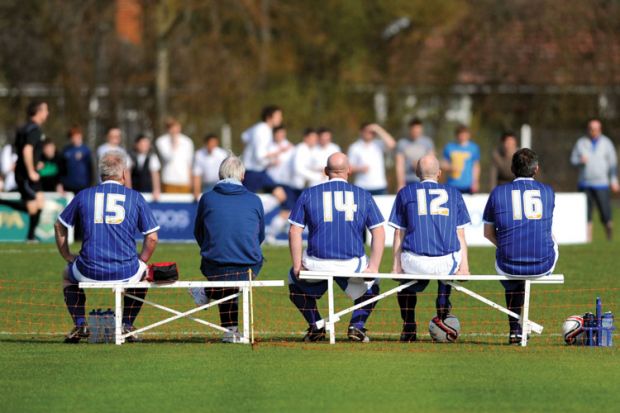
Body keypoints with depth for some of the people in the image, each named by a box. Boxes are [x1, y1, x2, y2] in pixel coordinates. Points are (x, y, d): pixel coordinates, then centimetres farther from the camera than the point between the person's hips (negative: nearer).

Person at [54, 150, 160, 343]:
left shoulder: (84, 195, 8)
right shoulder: (135, 197, 5)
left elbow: (60, 226, 16)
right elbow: (152, 237, 5)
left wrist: (68, 257, 26)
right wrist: (140, 264, 18)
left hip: (90, 272, 0)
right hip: (126, 272, 0)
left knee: (68, 274, 33)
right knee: (144, 272, 34)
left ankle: (80, 325, 14)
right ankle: (127, 325, 22)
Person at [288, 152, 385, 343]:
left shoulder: (309, 194, 6)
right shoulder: (363, 195, 7)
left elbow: (294, 231, 1)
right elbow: (379, 232, 3)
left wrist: (297, 265, 2)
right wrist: (373, 267, 3)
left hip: (317, 263, 0)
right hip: (353, 265, 0)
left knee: (295, 281, 30)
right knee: (371, 286, 30)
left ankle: (316, 326, 16)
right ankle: (357, 324, 8)